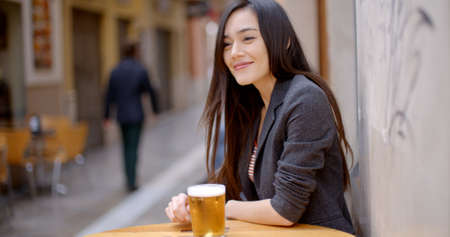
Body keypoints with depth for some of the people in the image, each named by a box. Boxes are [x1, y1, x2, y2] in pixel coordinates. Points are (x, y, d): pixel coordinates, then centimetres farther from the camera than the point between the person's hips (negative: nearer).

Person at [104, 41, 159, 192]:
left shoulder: (115, 71, 2)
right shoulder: (141, 71, -9)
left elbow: (109, 95, 3)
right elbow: (150, 91, -2)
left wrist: (106, 116, 9)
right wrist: (155, 109, 12)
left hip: (121, 115, 4)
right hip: (136, 115, -4)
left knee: (127, 146, 17)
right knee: (133, 148, -1)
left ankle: (130, 178, 24)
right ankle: (131, 182, -5)